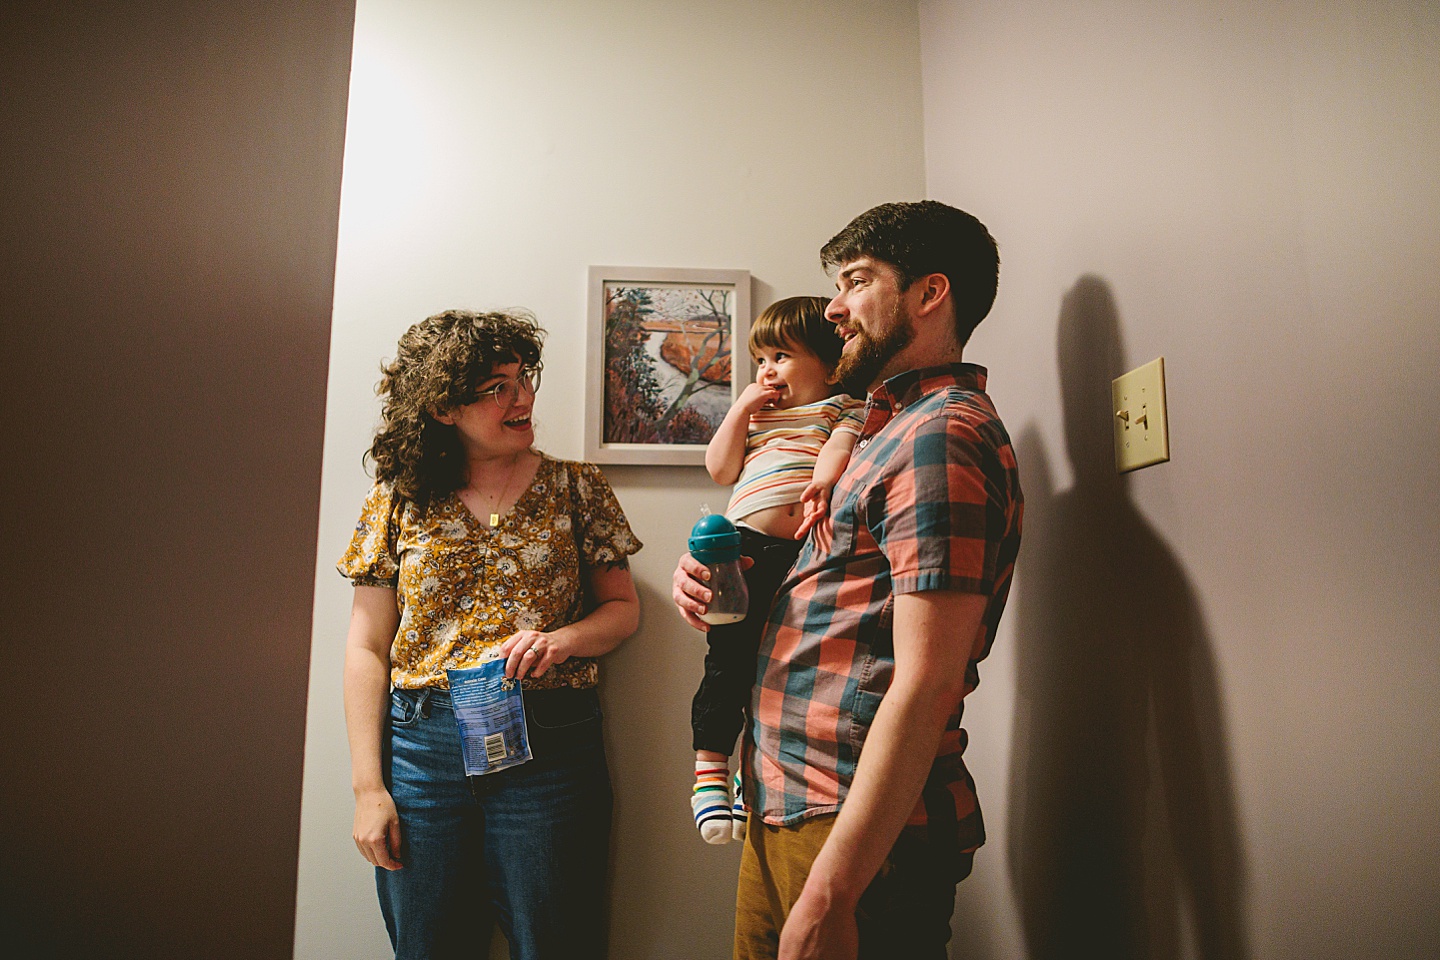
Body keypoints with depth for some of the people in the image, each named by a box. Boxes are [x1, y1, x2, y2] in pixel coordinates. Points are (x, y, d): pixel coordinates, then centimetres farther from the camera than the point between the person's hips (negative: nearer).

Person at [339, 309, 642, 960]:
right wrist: (368, 786, -1)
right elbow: (367, 649, 4)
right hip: (420, 747, 1)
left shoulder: (576, 488, 3)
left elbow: (622, 607, 7)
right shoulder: (397, 499, 3)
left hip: (548, 746, 0)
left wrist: (562, 639, -15)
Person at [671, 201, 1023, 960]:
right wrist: (715, 580, 2)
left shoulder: (943, 435, -17)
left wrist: (828, 895, -24)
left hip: (864, 831, -9)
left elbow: (925, 688, -24)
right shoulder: (891, 427, 14)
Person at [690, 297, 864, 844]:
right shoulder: (755, 415, 26)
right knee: (730, 657, -4)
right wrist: (743, 407, 11)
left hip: (807, 553, -2)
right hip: (745, 549, 2)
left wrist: (823, 481, -29)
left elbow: (842, 445, -8)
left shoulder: (841, 408, 15)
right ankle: (709, 768, 7)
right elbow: (721, 470, 15)